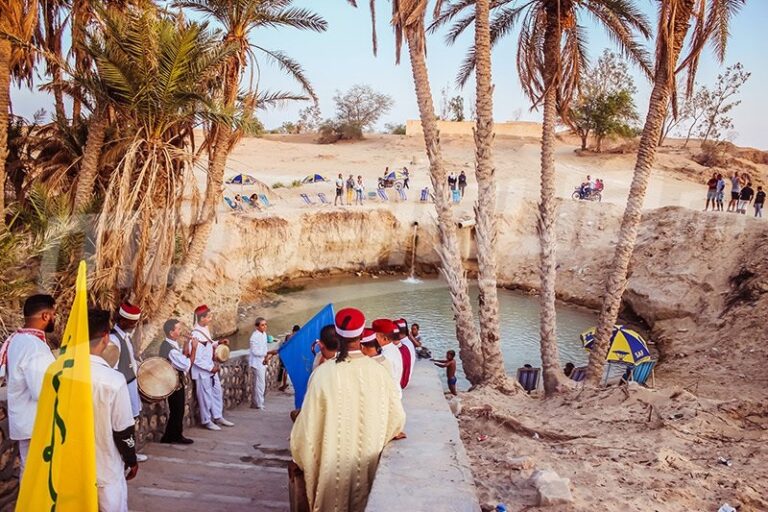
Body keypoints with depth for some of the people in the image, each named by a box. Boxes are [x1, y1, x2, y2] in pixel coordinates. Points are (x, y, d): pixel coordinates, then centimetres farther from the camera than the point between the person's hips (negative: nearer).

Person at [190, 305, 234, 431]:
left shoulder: (205, 329, 3)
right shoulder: (196, 335, -25)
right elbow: (196, 359, -25)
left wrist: (218, 343, 3)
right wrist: (211, 368, -20)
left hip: (212, 368, 9)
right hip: (202, 371, -9)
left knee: (217, 392, 17)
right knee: (206, 396, 5)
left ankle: (218, 417, 31)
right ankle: (206, 421, 20)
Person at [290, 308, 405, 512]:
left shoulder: (324, 373, -18)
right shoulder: (377, 371, -12)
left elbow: (308, 423, -12)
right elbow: (397, 417, -3)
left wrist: (299, 460, 5)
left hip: (332, 463, -1)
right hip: (366, 463, 2)